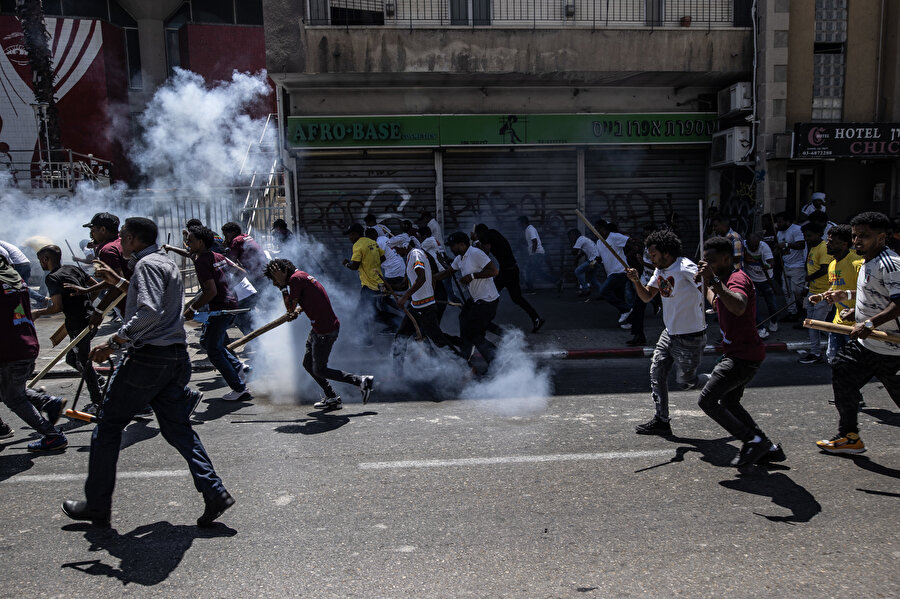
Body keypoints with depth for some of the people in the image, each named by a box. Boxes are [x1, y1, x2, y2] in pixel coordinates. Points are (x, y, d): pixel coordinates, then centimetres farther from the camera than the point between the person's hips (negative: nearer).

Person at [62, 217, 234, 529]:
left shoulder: (147, 264, -11)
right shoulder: (167, 263, 20)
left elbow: (149, 312, -24)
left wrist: (114, 341, -21)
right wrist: (118, 282, 34)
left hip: (149, 357, -9)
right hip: (176, 357, 9)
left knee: (109, 425, 6)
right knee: (177, 428, 8)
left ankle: (97, 506, 16)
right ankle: (214, 493, -1)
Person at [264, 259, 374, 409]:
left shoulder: (295, 278, -14)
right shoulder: (301, 275, 15)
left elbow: (290, 309, -13)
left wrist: (283, 286, -9)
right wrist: (298, 310, 4)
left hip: (325, 331, -10)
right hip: (318, 328, 10)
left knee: (319, 370, 0)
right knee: (308, 364, 17)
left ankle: (362, 381, 1)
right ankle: (332, 398, 24)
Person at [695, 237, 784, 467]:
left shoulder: (738, 278, -17)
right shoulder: (726, 280, 15)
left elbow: (739, 308, -41)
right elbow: (717, 305, 36)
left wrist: (714, 281, -43)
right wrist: (707, 283, 35)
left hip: (743, 356, -11)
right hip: (738, 354, 11)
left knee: (707, 400, -12)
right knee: (729, 403, 19)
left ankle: (753, 441, -4)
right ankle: (769, 448, 25)